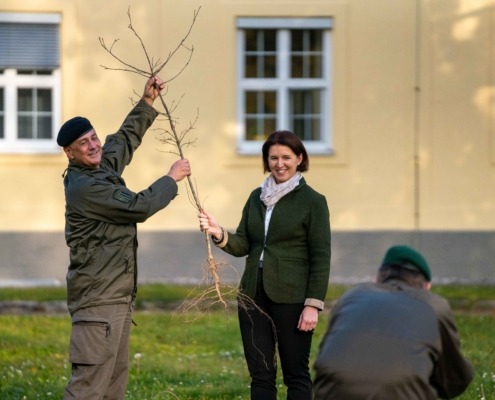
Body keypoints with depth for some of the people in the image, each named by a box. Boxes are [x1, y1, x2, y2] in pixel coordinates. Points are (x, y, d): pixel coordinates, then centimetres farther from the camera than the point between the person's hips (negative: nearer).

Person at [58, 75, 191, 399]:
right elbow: (139, 206, -18)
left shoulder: (103, 166, 12)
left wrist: (147, 104, 24)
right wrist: (172, 178, -5)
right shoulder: (84, 187, -18)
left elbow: (125, 140, 31)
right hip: (99, 299, -11)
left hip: (117, 297, 11)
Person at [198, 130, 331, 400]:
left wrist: (313, 305, -13)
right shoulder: (257, 197, 11)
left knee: (295, 374, 1)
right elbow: (242, 245, 10)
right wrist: (218, 234, -11)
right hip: (253, 295, 5)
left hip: (291, 297, -5)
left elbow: (321, 258, -7)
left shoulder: (313, 201, -5)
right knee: (260, 374, 7)